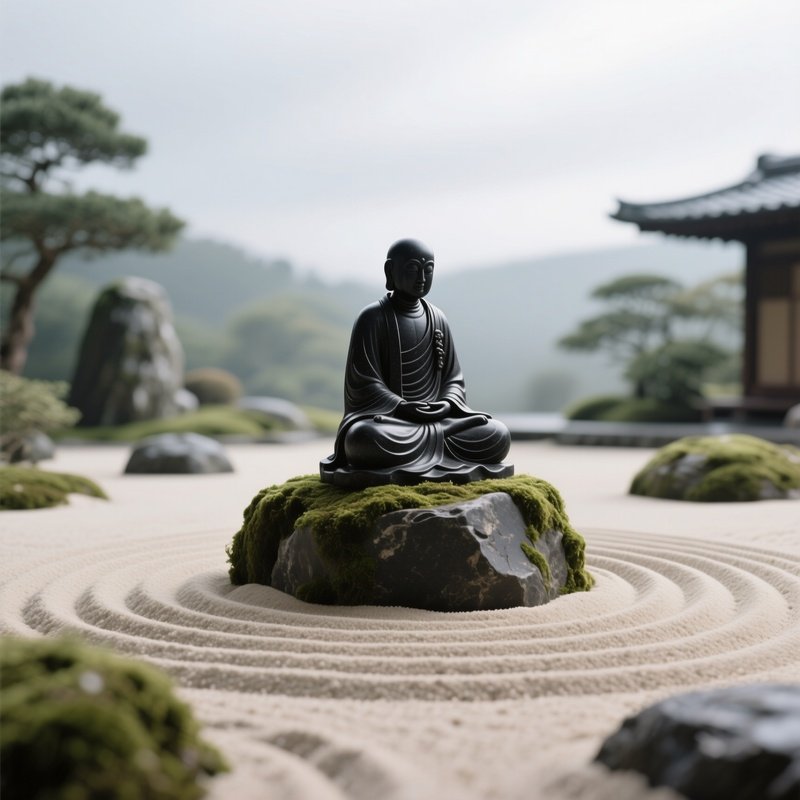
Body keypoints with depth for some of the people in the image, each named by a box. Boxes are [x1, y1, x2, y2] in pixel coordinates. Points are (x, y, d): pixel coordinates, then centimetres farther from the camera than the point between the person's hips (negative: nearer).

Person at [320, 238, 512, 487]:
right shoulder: (372, 318, -5)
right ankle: (438, 438, -22)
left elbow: (453, 379, 12)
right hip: (383, 418, -4)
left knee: (498, 436, -17)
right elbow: (362, 383, -10)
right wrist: (402, 407, -23)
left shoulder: (437, 319, 10)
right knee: (364, 439, -40)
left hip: (435, 417, 4)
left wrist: (446, 405, -10)